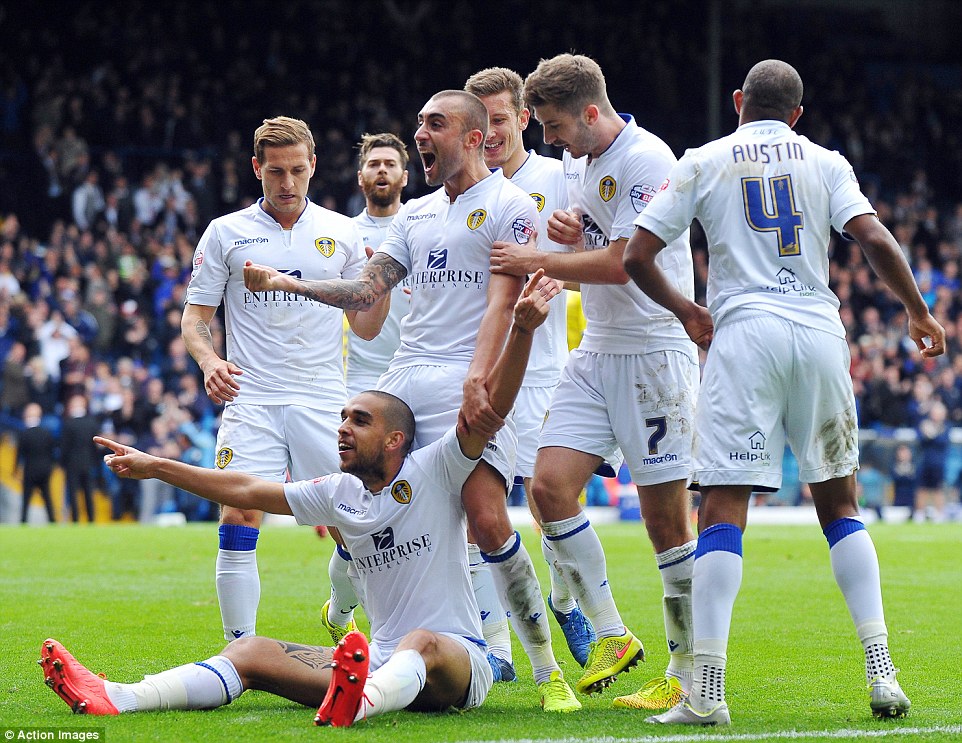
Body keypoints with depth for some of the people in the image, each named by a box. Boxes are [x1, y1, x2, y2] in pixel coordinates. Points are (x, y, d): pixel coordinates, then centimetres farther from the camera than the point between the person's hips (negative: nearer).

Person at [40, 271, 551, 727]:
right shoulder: (340, 494, 12)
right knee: (251, 652, -7)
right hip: (380, 663, 6)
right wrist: (155, 467, 19)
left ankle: (356, 704, -75)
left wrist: (522, 332, -31)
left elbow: (492, 406, -16)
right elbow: (245, 491, 17)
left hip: (459, 660, -6)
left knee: (422, 643, -41)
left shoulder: (434, 472, -4)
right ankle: (115, 699, -22)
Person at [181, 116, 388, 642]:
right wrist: (208, 361, -12)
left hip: (324, 401, 1)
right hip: (251, 399, -1)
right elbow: (194, 318, 9)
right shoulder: (226, 233, 7)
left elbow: (365, 327, 11)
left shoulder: (342, 233, 10)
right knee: (239, 518, -13)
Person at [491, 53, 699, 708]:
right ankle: (611, 635, 7)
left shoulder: (646, 161, -16)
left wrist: (532, 261, -11)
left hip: (655, 352, -8)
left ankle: (689, 674, 5)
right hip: (596, 352, 8)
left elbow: (618, 263, -21)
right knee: (550, 483, -5)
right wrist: (569, 231, 2)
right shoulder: (579, 163, 13)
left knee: (666, 516, -4)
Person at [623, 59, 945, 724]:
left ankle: (708, 690, -15)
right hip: (820, 333, 2)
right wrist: (920, 314, 9)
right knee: (839, 504, 15)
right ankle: (882, 675, 6)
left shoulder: (703, 163, 8)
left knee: (723, 512, -5)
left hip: (745, 336, -2)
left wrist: (684, 310, 20)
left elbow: (637, 257, 5)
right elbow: (876, 240, -3)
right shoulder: (825, 163, 11)